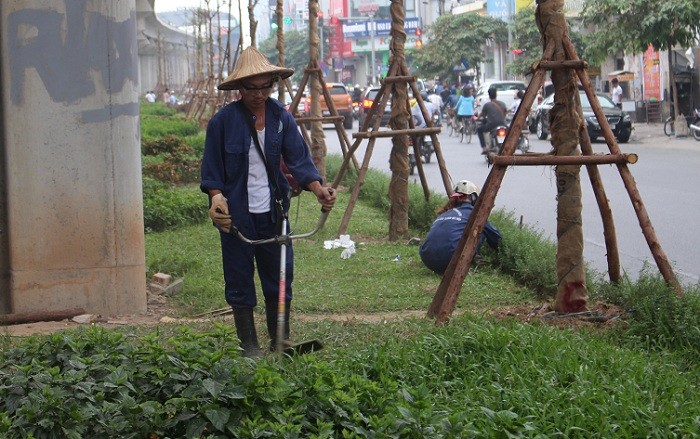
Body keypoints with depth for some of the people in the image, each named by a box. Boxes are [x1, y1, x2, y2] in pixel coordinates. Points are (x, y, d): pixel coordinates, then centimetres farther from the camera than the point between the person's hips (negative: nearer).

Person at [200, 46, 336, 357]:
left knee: (280, 276, 8)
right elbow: (212, 169, -3)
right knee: (240, 281, 4)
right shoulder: (223, 121, -7)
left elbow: (299, 159, -3)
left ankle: (280, 342, 20)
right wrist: (217, 198, -18)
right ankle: (249, 344, 15)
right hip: (236, 214, -3)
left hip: (273, 212, 3)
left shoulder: (281, 117, 1)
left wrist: (317, 188, -19)